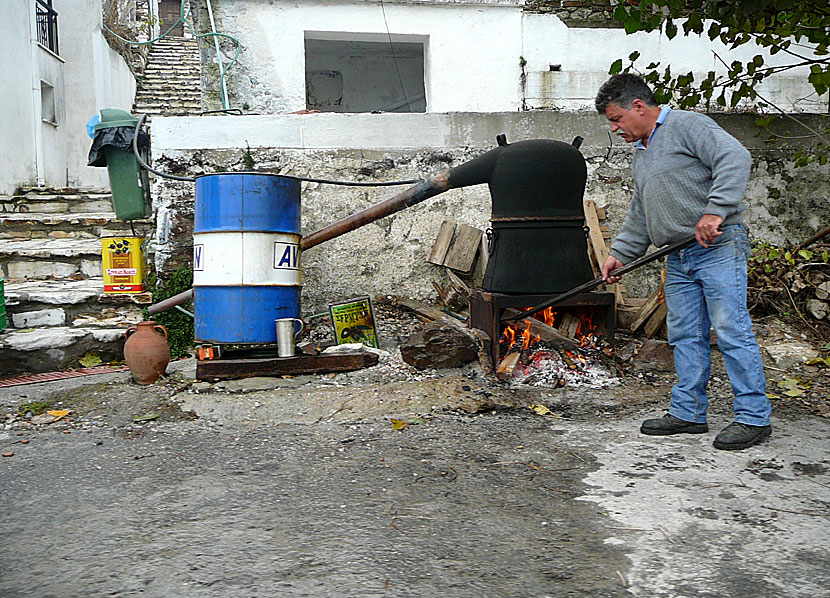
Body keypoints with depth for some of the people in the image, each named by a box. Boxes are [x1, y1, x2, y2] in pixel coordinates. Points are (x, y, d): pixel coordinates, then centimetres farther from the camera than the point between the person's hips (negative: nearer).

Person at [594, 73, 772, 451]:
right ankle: (688, 413, 16)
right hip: (679, 258, 9)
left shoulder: (688, 126, -5)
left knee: (731, 331, -8)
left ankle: (753, 417, -1)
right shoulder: (640, 154, 22)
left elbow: (735, 159, -19)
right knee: (685, 336, 9)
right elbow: (639, 215, 27)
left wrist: (714, 211, -28)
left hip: (719, 248, -9)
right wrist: (619, 253, 18)